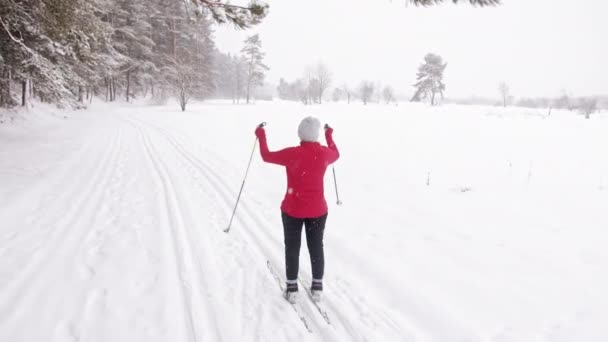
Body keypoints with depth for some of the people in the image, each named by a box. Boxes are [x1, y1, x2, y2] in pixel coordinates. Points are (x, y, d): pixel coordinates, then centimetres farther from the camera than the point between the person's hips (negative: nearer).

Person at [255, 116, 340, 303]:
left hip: (293, 210, -2)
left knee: (292, 248, 13)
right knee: (316, 247, 16)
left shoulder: (293, 154, -20)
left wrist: (261, 136, 11)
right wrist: (329, 135, 31)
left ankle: (292, 288, 20)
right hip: (318, 210, 3)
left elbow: (267, 156, -5)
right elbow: (336, 154, 16)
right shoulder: (325, 153, -10)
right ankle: (317, 287, 25)